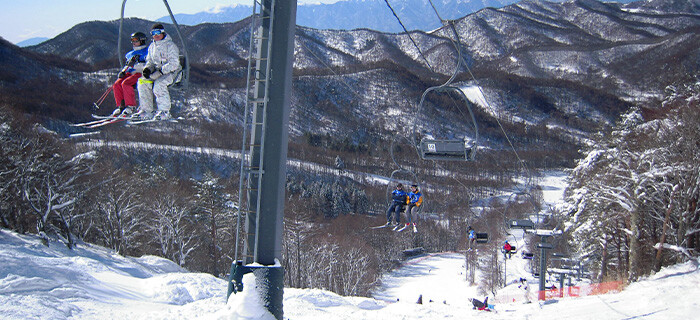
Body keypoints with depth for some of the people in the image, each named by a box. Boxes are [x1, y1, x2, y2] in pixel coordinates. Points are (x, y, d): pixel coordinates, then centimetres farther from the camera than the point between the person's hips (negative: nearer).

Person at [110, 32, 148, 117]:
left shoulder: (146, 51, 0)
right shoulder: (131, 53, 25)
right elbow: (127, 66, 29)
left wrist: (135, 65, -23)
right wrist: (123, 71, 7)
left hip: (141, 74, -7)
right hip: (130, 73, 7)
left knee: (125, 84, -30)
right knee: (117, 84, -16)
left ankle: (131, 106, -22)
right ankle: (121, 106, -10)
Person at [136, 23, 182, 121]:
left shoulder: (170, 46, -10)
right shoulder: (152, 46, 13)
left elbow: (174, 64, -18)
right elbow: (150, 61, 20)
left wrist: (160, 71, -25)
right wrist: (147, 69, -5)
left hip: (171, 72, -7)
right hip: (157, 72, 7)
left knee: (158, 83, -34)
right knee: (142, 82, -16)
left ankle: (165, 111, -26)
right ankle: (146, 110, -13)